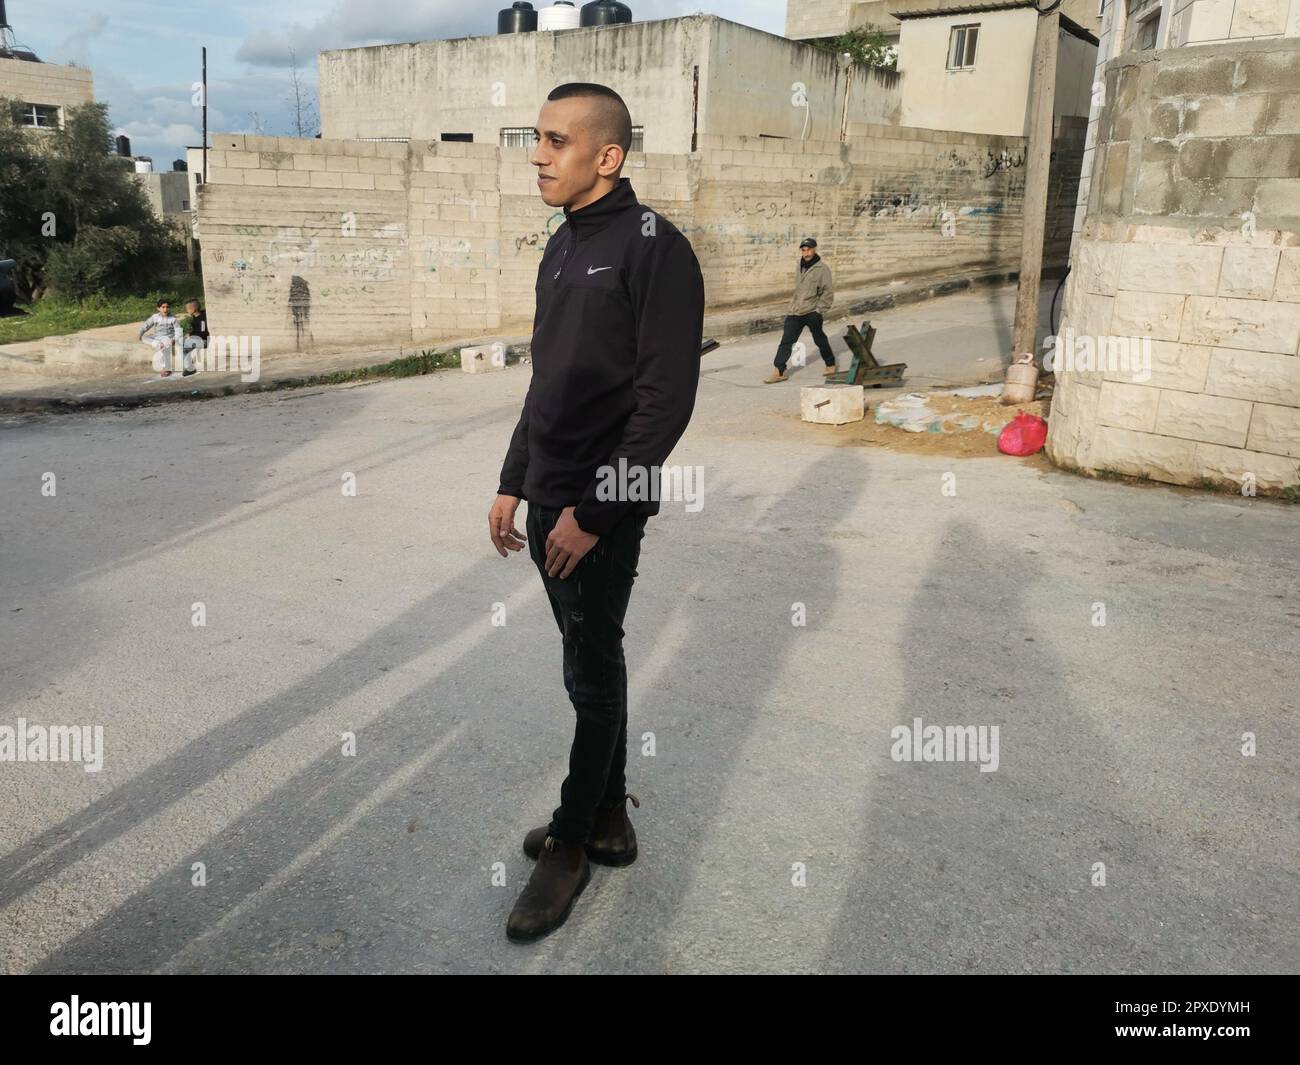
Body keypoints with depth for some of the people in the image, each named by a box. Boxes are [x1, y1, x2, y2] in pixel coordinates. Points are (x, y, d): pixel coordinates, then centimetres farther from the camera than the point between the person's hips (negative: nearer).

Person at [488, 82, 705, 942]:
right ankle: (609, 821, 31)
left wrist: (594, 511, -18)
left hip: (605, 509, -7)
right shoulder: (561, 248, 13)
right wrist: (513, 483, 16)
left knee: (593, 674, 4)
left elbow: (667, 400, -17)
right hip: (549, 500, 8)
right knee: (592, 665, 15)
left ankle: (572, 843, 21)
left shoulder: (655, 248, -12)